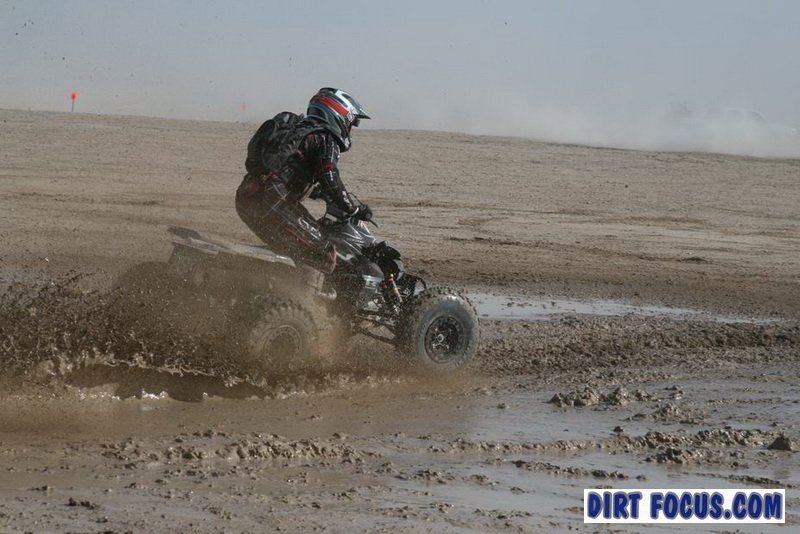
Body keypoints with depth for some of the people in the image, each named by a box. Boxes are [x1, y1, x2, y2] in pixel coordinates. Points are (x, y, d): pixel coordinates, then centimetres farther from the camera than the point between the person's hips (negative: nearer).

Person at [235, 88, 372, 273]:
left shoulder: (296, 127, 27)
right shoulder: (325, 140, 0)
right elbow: (332, 187, -10)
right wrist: (358, 209, 3)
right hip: (274, 203, -9)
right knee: (324, 255, -7)